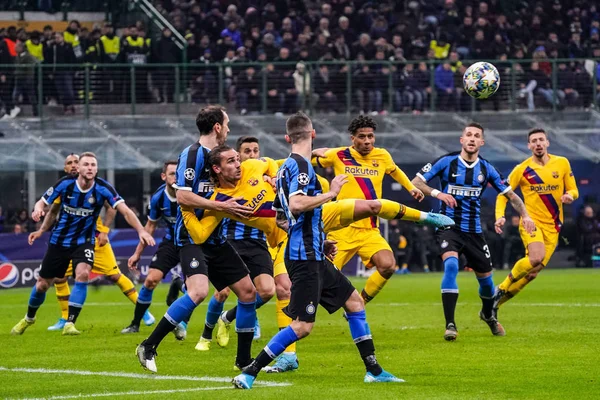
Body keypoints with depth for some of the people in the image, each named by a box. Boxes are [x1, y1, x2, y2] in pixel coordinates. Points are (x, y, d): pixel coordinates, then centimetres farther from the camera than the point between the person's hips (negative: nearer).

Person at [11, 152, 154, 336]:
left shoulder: (103, 188, -18)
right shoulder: (65, 184, -15)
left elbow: (125, 210, -26)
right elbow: (44, 202, -5)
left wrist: (141, 230, -40)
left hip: (84, 242, -1)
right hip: (59, 241, 1)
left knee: (82, 274, -28)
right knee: (42, 284, 9)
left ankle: (70, 324, -19)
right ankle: (28, 318, 37)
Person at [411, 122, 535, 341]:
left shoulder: (486, 169, 2)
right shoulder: (446, 162, -6)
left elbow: (510, 194, 9)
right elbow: (415, 182, -6)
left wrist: (524, 215, -8)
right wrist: (437, 193, -23)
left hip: (473, 230, 4)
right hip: (449, 227, -3)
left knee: (485, 277, 12)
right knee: (451, 264, -29)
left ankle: (488, 314, 46)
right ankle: (450, 324, -26)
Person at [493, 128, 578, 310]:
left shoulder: (562, 163, 4)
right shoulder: (522, 169, -2)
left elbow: (574, 190, 11)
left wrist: (570, 195, -13)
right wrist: (500, 216, -14)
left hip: (552, 226, 3)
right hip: (531, 221, -3)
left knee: (532, 272, -1)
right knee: (536, 258, -31)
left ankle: (496, 303, 14)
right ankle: (503, 288, -9)